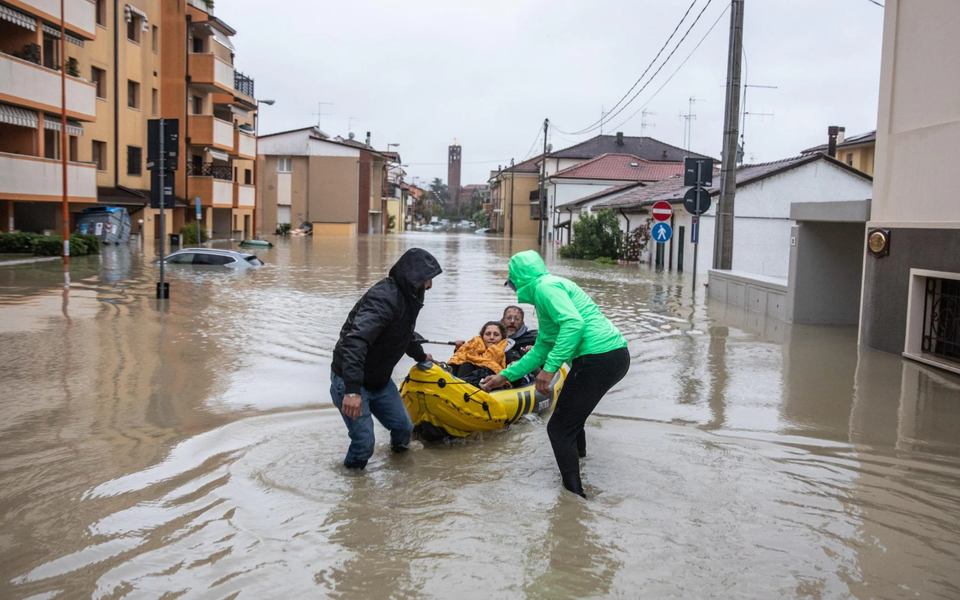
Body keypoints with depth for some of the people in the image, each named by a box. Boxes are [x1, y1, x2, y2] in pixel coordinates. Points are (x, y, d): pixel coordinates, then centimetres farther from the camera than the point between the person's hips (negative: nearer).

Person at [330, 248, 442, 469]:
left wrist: (420, 356, 43)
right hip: (350, 382, -9)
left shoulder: (407, 298, 4)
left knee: (403, 427, 9)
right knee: (364, 443, -11)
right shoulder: (384, 299, -28)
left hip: (379, 380, 9)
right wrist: (352, 390, -46)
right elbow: (355, 341, -39)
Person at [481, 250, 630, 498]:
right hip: (617, 356, 10)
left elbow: (574, 323, -23)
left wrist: (550, 367, -23)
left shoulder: (545, 286, -5)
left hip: (598, 360, -10)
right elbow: (542, 349, 30)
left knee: (559, 428, -4)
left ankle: (575, 495, -5)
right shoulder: (546, 291, 26)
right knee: (570, 412, 30)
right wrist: (505, 376, 33)